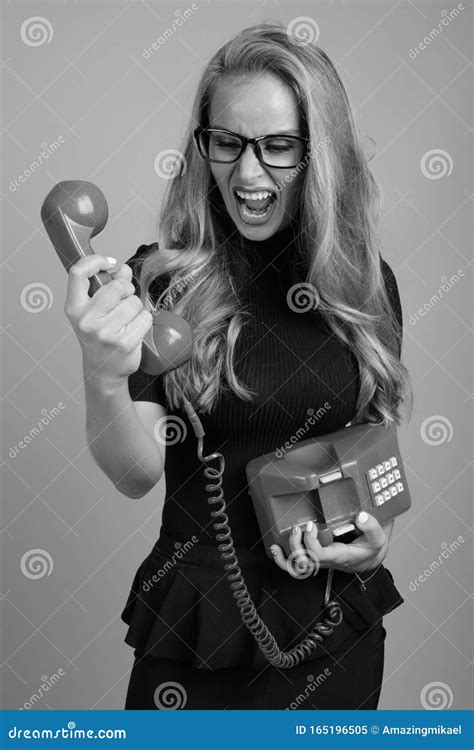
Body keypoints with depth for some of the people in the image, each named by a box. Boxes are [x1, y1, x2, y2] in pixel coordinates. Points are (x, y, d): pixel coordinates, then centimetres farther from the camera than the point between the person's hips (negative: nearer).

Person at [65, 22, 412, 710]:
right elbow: (137, 476, -18)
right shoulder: (159, 279, -11)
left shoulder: (369, 282, -3)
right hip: (197, 624, -2)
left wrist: (378, 530, -7)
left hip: (339, 617, 3)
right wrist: (102, 380, -36)